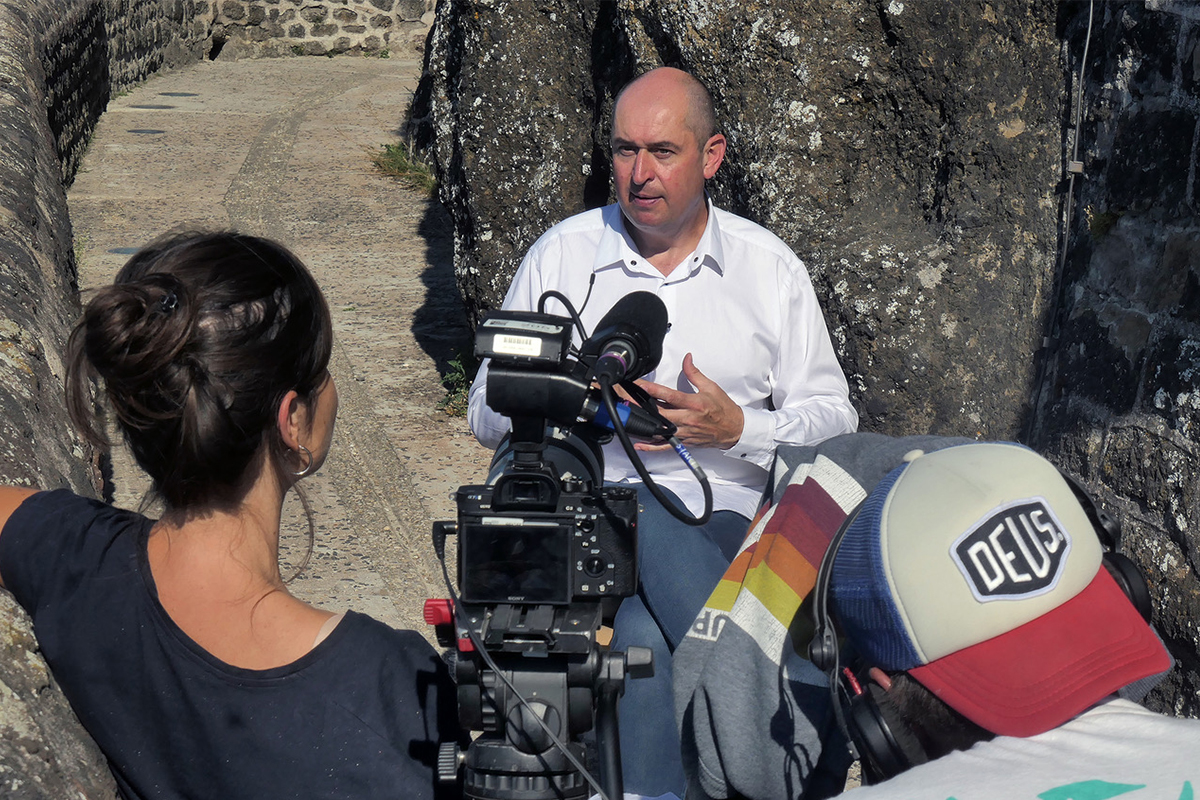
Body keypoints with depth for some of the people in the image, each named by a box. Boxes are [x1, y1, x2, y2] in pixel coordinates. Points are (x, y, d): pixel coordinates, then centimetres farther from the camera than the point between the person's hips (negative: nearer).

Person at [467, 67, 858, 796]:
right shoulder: (561, 254, 11)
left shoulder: (770, 267, 11)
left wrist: (737, 428, -9)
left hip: (722, 522, 0)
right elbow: (489, 412, 12)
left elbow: (834, 420, 11)